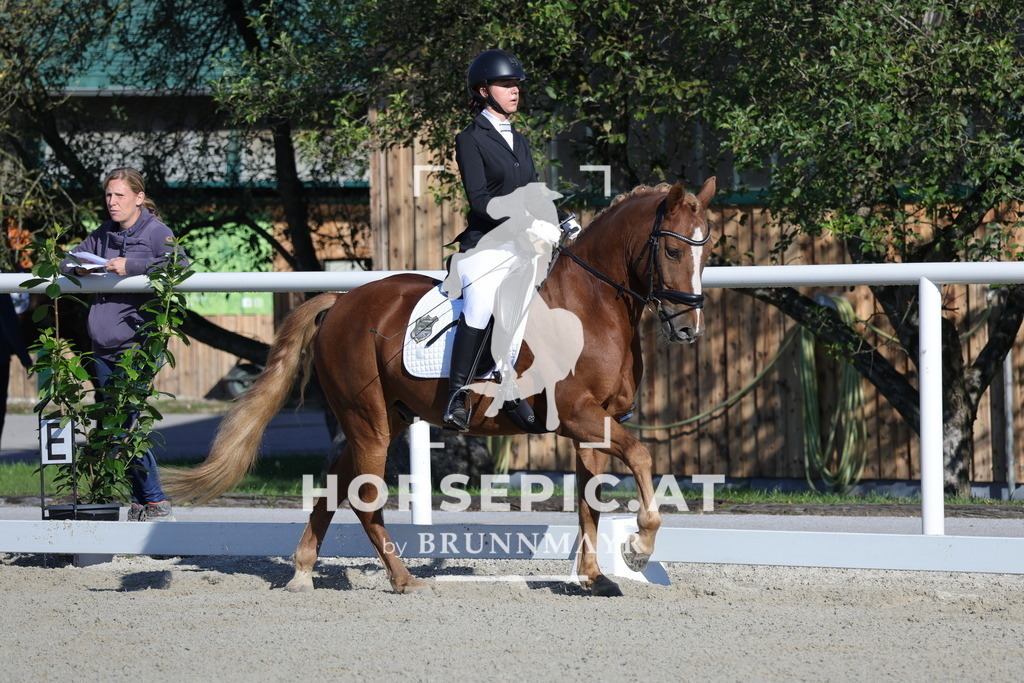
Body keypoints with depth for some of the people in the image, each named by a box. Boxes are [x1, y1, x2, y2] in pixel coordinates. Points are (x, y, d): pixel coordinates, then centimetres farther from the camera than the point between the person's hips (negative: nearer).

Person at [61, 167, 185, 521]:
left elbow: (179, 264, -18)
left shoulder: (157, 233, -2)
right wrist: (79, 267, 0)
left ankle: (156, 503, -4)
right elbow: (69, 259, 24)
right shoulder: (103, 234, 16)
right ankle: (139, 501, 13)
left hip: (137, 344, -7)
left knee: (126, 424, -14)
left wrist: (132, 265, -22)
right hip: (103, 347, 7)